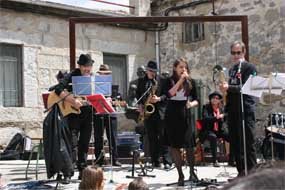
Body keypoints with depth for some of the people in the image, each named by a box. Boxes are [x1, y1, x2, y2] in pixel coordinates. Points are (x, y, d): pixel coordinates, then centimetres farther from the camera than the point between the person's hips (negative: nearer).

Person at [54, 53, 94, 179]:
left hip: (88, 114, 5)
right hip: (73, 113, -5)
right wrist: (72, 100, -31)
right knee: (73, 143, -12)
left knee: (84, 143, 10)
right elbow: (58, 89, -22)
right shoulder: (72, 76, -9)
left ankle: (82, 171, 17)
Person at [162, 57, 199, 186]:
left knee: (188, 145, -9)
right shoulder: (169, 81, 3)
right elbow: (169, 94, -16)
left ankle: (192, 172, 10)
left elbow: (196, 100, 8)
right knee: (174, 146, 1)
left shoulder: (190, 82, 6)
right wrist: (180, 80, -15)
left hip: (185, 114, 0)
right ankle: (180, 175, 10)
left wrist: (191, 104, -14)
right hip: (172, 114, 0)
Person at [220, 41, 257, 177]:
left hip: (245, 110, -7)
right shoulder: (232, 70, 19)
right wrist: (225, 89, 2)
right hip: (232, 110, 7)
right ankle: (241, 172, 16)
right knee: (235, 143, 9)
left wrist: (229, 87, -24)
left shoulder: (249, 67, -4)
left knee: (247, 143, -6)